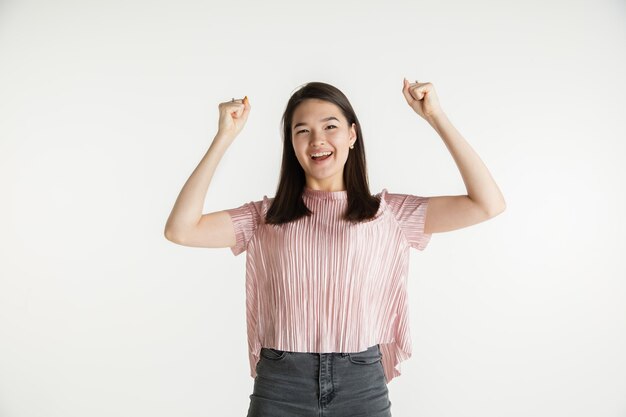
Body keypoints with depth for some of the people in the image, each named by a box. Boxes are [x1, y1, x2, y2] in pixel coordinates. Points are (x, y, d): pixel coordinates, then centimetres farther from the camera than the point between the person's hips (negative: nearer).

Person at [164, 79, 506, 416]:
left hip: (362, 384, 0)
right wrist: (225, 136, -7)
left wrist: (436, 117, -3)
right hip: (280, 385, 0)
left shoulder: (388, 213, 3)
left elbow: (488, 204, -3)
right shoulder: (266, 217, 5)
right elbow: (180, 229, -7)